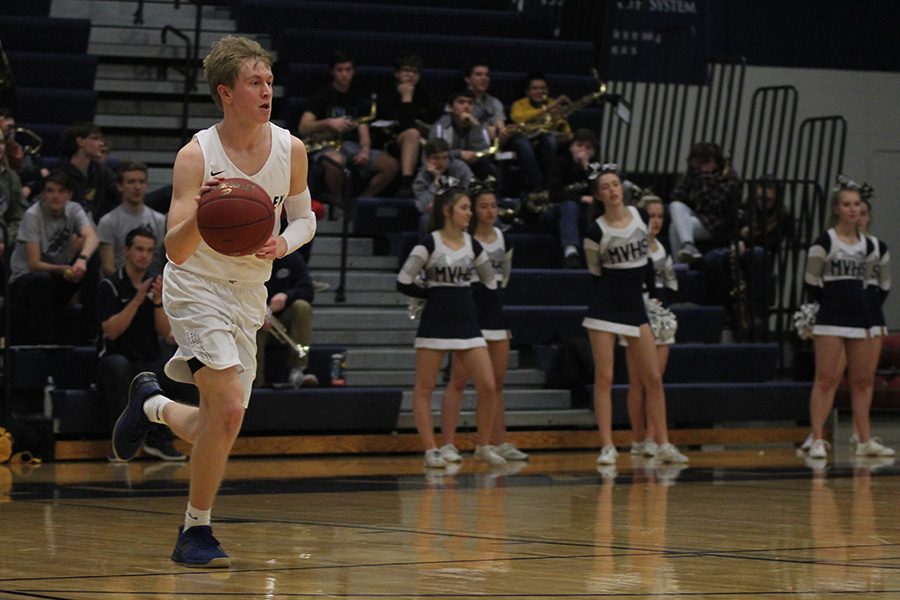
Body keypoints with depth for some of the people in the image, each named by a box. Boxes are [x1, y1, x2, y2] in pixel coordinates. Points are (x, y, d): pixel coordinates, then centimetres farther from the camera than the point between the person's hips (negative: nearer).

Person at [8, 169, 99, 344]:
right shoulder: (33, 216, -16)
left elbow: (91, 236, -25)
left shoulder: (73, 210, -4)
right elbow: (34, 264, -20)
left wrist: (82, 260, -47)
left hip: (57, 282, 4)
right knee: (42, 279, -39)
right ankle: (42, 341, -30)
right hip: (24, 280, -4)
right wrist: (64, 270, -37)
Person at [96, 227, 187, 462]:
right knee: (119, 365, -39)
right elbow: (111, 332, -17)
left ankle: (160, 439, -14)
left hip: (150, 363, 4)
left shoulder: (158, 282, 6)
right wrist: (137, 299, -23)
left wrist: (158, 301, -17)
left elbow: (165, 332, -1)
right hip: (114, 358, -4)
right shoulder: (110, 285, -6)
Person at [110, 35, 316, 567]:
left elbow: (304, 217, 11)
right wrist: (200, 215, -44)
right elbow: (176, 251, -22)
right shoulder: (196, 156, -18)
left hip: (249, 295, 5)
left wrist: (284, 243, -12)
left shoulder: (291, 149, -5)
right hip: (196, 289, -5)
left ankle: (152, 403, 42)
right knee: (229, 406, -24)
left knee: (215, 430, 9)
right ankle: (196, 533, -9)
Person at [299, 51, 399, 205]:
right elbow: (303, 129, -9)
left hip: (352, 146, 5)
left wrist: (365, 150, -13)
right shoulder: (322, 95, 1)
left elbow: (363, 130, 10)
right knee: (335, 161, -42)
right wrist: (328, 123, -27)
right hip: (325, 145, -5)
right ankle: (337, 203, -19)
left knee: (391, 165, -17)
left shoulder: (358, 97, 15)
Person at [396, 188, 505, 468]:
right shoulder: (429, 243, -7)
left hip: (467, 323, 4)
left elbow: (491, 282, 17)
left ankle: (484, 446, 9)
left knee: (488, 386, -5)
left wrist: (466, 295, 8)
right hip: (435, 323, -4)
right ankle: (431, 450, 6)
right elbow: (404, 282, -10)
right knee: (425, 389, 0)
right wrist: (434, 293, -2)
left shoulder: (472, 245, 7)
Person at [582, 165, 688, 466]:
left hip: (635, 306, 4)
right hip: (604, 306, -4)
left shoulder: (639, 216, 2)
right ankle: (607, 447, -3)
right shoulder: (596, 231, -10)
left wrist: (653, 293, 15)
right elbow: (595, 272, 3)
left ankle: (663, 444, 11)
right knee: (604, 377, -5)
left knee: (653, 378, 5)